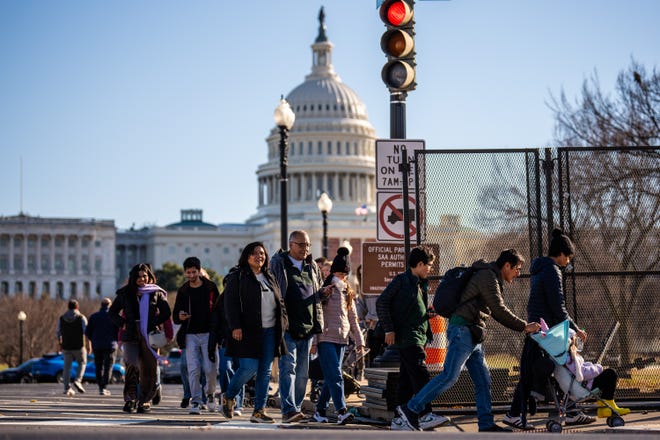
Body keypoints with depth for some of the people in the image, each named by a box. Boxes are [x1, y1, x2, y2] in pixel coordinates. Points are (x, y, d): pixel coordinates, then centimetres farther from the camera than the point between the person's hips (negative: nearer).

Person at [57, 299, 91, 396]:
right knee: (82, 363, 16)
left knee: (67, 366, 7)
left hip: (66, 347, 2)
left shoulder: (61, 318, 6)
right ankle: (77, 380, -4)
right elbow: (86, 333, -9)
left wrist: (60, 343, 23)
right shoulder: (81, 318, -3)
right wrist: (88, 345, -3)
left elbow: (58, 333, 9)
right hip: (79, 346, -2)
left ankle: (67, 388, 0)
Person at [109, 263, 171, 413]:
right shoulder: (125, 294, 10)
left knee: (149, 370, 1)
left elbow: (166, 312, 9)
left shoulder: (156, 293, 8)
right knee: (133, 365, -19)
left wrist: (154, 323, -6)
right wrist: (123, 323, 0)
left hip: (150, 336, 1)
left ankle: (145, 401, 13)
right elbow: (112, 312, 16)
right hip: (131, 336, -1)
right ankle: (131, 399, -15)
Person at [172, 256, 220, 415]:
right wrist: (179, 317, -13)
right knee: (193, 370, -6)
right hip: (190, 335, 2)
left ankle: (210, 393, 22)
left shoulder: (211, 287, 2)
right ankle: (196, 401, 0)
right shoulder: (183, 291, 9)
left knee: (210, 368, -5)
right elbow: (175, 316, 12)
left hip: (208, 333, -2)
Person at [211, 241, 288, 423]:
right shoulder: (237, 277, -2)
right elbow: (230, 302, -9)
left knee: (266, 371, 3)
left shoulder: (269, 278, 18)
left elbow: (279, 302, 23)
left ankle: (259, 411, 7)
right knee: (249, 367, -13)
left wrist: (282, 322, 9)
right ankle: (229, 397, 13)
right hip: (247, 331, -6)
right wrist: (235, 326, -17)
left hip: (269, 332, 6)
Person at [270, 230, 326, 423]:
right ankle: (288, 410, -21)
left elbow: (318, 291, 27)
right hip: (287, 325, -6)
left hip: (308, 326, 6)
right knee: (288, 366, -14)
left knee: (302, 371, 9)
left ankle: (296, 407, 17)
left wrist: (323, 292, 2)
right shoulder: (278, 263, -1)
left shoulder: (312, 266, 17)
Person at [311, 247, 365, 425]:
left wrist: (359, 340, 14)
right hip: (325, 338, -6)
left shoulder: (347, 292, 16)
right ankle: (342, 411, -22)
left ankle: (320, 410, 15)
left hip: (341, 339, 6)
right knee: (335, 376, -14)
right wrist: (313, 341, -10)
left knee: (331, 377, 7)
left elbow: (353, 318, 20)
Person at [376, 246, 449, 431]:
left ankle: (399, 419, 12)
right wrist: (389, 329, -14)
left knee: (407, 380, 9)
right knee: (421, 375, -16)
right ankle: (426, 415, -21)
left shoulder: (421, 284, 20)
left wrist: (429, 313, 6)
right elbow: (381, 303, -10)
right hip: (406, 337, -9)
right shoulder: (401, 280, -6)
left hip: (418, 337, 9)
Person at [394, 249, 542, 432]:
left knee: (483, 379, 7)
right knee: (450, 376, -16)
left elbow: (496, 312, 28)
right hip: (462, 330, -11)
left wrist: (523, 326, 20)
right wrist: (524, 326, -10)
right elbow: (499, 310, -15)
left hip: (472, 335, 11)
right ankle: (409, 409, -15)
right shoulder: (488, 276, -10)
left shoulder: (492, 278, 23)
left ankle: (486, 424, 8)